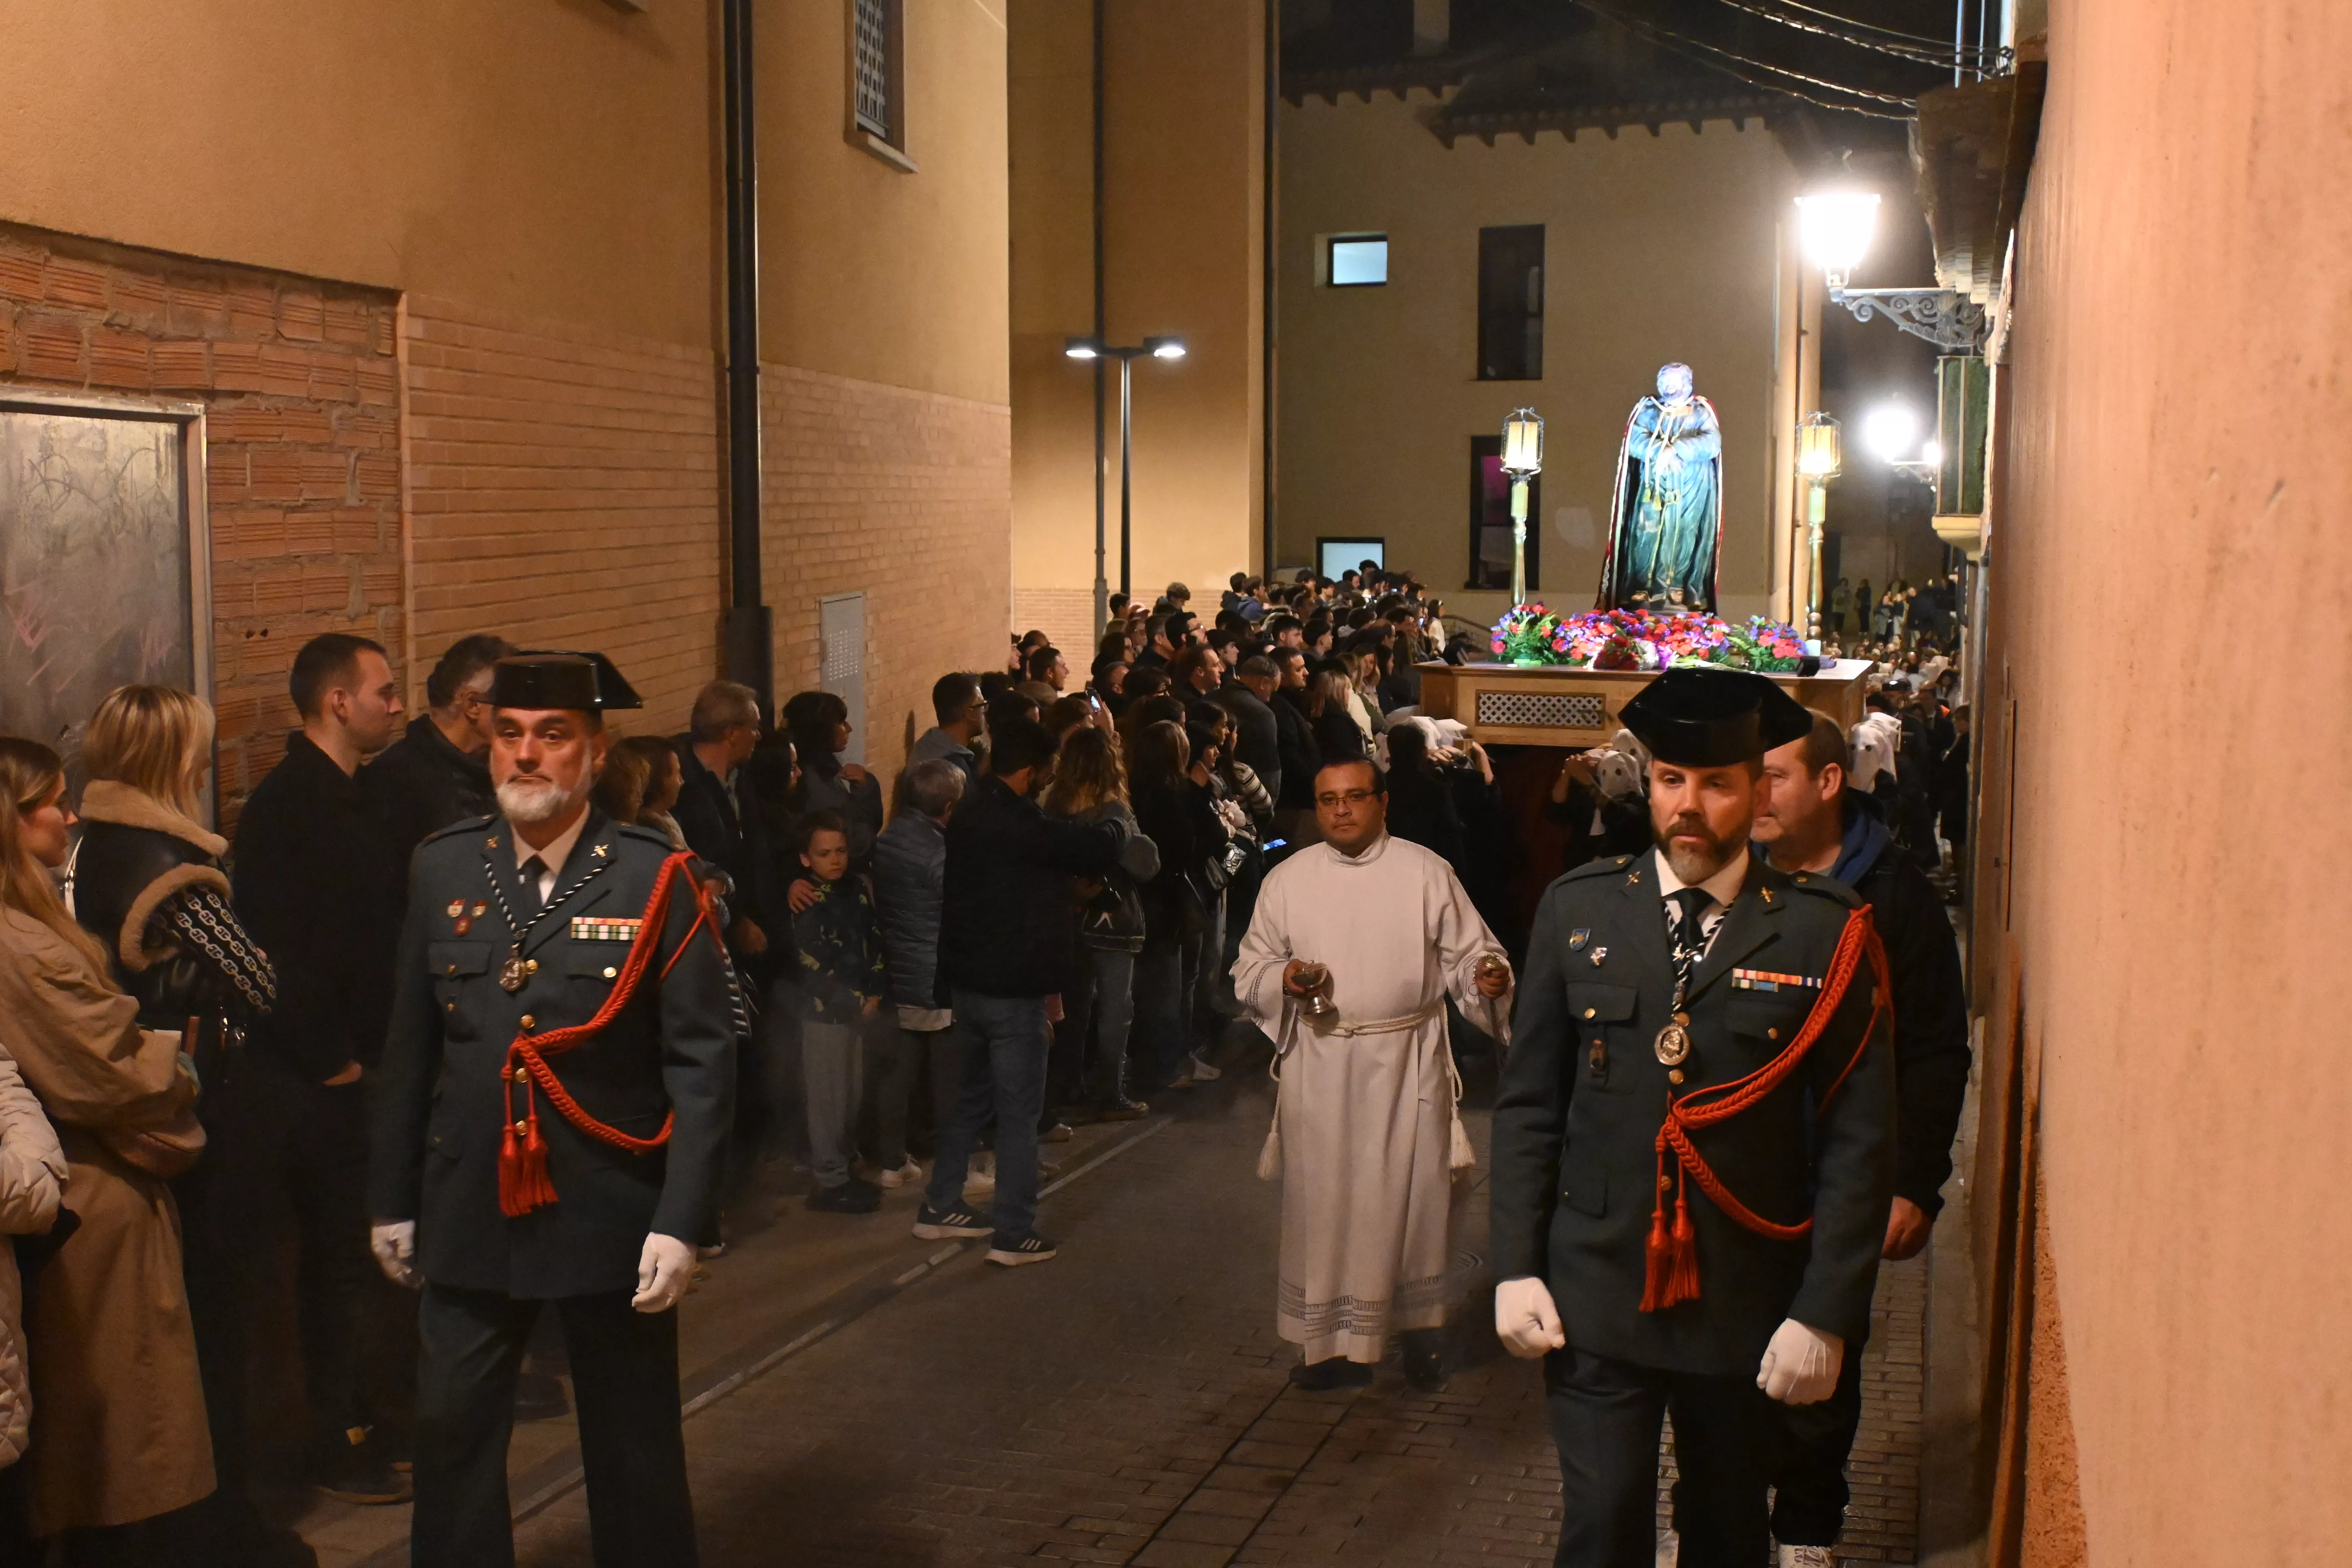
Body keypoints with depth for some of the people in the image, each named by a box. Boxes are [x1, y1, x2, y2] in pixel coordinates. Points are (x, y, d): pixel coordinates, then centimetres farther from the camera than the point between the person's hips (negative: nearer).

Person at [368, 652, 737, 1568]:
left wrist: (679, 1221, -15)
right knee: (450, 1434, 10)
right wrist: (391, 1202, 8)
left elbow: (703, 1062, -10)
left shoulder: (656, 879, -9)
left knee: (633, 1449, 12)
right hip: (468, 1214, 3)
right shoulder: (442, 869, 2)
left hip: (612, 1217, -3)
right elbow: (408, 1052, 7)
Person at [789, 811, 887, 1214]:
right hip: (824, 1012, -6)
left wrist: (874, 993, -1)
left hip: (859, 1007, 6)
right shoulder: (807, 904, -12)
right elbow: (816, 965, -16)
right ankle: (832, 1183, 4)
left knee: (852, 1092, 14)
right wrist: (855, 1001, -11)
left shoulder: (857, 888, 6)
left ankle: (847, 1169, 26)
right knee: (828, 1097, -2)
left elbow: (873, 942, 9)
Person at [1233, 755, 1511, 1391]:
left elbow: (1468, 957, 0)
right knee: (1324, 1202, 6)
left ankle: (1418, 1332, 25)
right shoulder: (1287, 880, 4)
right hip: (1319, 1067, 1)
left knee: (1413, 1197, 7)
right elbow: (1248, 973, 9)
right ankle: (1330, 1341, 19)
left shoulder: (1426, 873, -1)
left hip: (1407, 1063, -1)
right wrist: (1282, 978, -13)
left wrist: (1489, 978, -23)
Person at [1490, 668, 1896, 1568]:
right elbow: (1528, 1103, 4)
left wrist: (1827, 1315, -9)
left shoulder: (1825, 935, -6)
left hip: (1747, 1304, 0)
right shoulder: (1578, 910, 0)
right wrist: (1515, 1267, -1)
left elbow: (1859, 1141, -6)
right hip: (1595, 1294, 0)